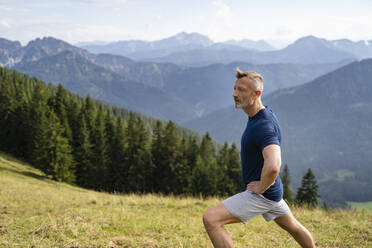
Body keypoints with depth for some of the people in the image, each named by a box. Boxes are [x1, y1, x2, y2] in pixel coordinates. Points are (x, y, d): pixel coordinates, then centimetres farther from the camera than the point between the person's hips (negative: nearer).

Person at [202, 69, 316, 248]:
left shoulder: (264, 126, -27)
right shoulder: (259, 115, 4)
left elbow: (273, 167, -44)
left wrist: (261, 187, -25)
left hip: (262, 193, -10)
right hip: (273, 192, 10)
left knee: (210, 219, -18)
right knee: (292, 226, 29)